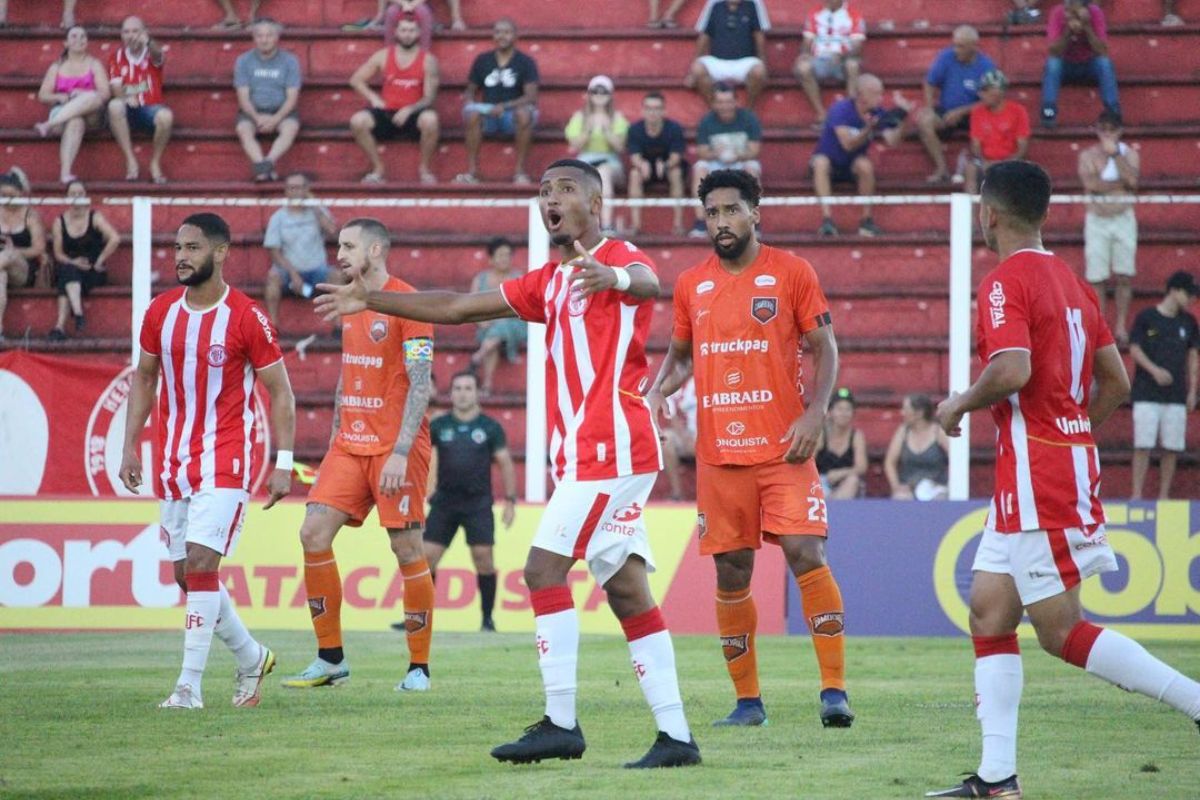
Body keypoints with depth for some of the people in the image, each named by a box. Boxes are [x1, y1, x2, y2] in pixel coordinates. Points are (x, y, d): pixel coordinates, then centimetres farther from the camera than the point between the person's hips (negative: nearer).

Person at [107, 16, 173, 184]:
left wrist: (148, 42, -50)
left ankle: (155, 162, -11)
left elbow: (158, 55, -25)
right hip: (128, 109, 1)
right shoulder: (117, 56, 8)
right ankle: (130, 160, -25)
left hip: (151, 109, -1)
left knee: (166, 116, -35)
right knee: (115, 105, -34)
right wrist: (125, 97, -27)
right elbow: (116, 86, -2)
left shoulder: (151, 53, 2)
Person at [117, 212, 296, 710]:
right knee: (187, 574, 9)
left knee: (200, 562, -17)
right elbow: (143, 377, 17)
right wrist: (130, 446, 9)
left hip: (225, 460, -6)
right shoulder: (160, 312, 5)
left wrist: (283, 464, -9)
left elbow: (280, 392, -5)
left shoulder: (246, 318, -10)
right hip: (173, 460, 6)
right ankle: (251, 658, 29)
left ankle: (190, 684, -13)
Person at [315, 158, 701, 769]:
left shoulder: (618, 256, -4)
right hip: (583, 452, 9)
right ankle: (675, 735, 2)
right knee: (627, 590, 4)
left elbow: (647, 281, -29)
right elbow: (456, 307, 26)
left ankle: (560, 724, -12)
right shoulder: (549, 283, 21)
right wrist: (371, 301, 24)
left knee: (544, 568, -14)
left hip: (611, 446, -9)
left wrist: (617, 276, -53)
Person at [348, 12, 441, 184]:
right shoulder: (383, 56, 5)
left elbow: (429, 97, -6)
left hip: (413, 115, -2)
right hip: (386, 113, 2)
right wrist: (372, 97, -5)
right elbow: (356, 79, 11)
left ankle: (425, 169, -14)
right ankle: (378, 169, -11)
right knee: (357, 121, -27)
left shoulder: (427, 60, -1)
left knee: (430, 119, -37)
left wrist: (408, 110, -23)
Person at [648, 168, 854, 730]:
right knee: (731, 573, 5)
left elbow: (824, 347, 2)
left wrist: (814, 414, -12)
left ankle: (834, 689, -13)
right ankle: (747, 700, 14)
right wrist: (656, 392, 1)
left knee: (806, 553, -15)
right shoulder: (690, 285, 10)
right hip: (717, 451, 4)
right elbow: (679, 355, 22)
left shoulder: (791, 273, 1)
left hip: (783, 449, -3)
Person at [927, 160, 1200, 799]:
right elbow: (1116, 383, 16)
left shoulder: (1006, 281, -12)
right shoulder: (1071, 282, 15)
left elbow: (1013, 369, -27)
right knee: (988, 609, 9)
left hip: (1035, 475, -9)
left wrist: (958, 405, -10)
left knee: (1062, 633, -7)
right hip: (1072, 457, 9)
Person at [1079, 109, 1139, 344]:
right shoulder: (1088, 155, -2)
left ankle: (1121, 326, 8)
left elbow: (1132, 180, -17)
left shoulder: (1129, 154, 2)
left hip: (1123, 219, 1)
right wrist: (1121, 184, -14)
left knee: (1124, 276, 0)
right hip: (1097, 221, -1)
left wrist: (1115, 153, -18)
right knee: (1097, 278, -2)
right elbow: (1091, 184, -19)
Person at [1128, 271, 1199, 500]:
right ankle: (1137, 494, -6)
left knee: (1172, 446, 1)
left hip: (1176, 394, 4)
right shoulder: (1147, 317, -2)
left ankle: (1164, 495, 7)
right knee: (1143, 445, -8)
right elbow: (1134, 349, -3)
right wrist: (1154, 370, -18)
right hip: (1147, 393, -4)